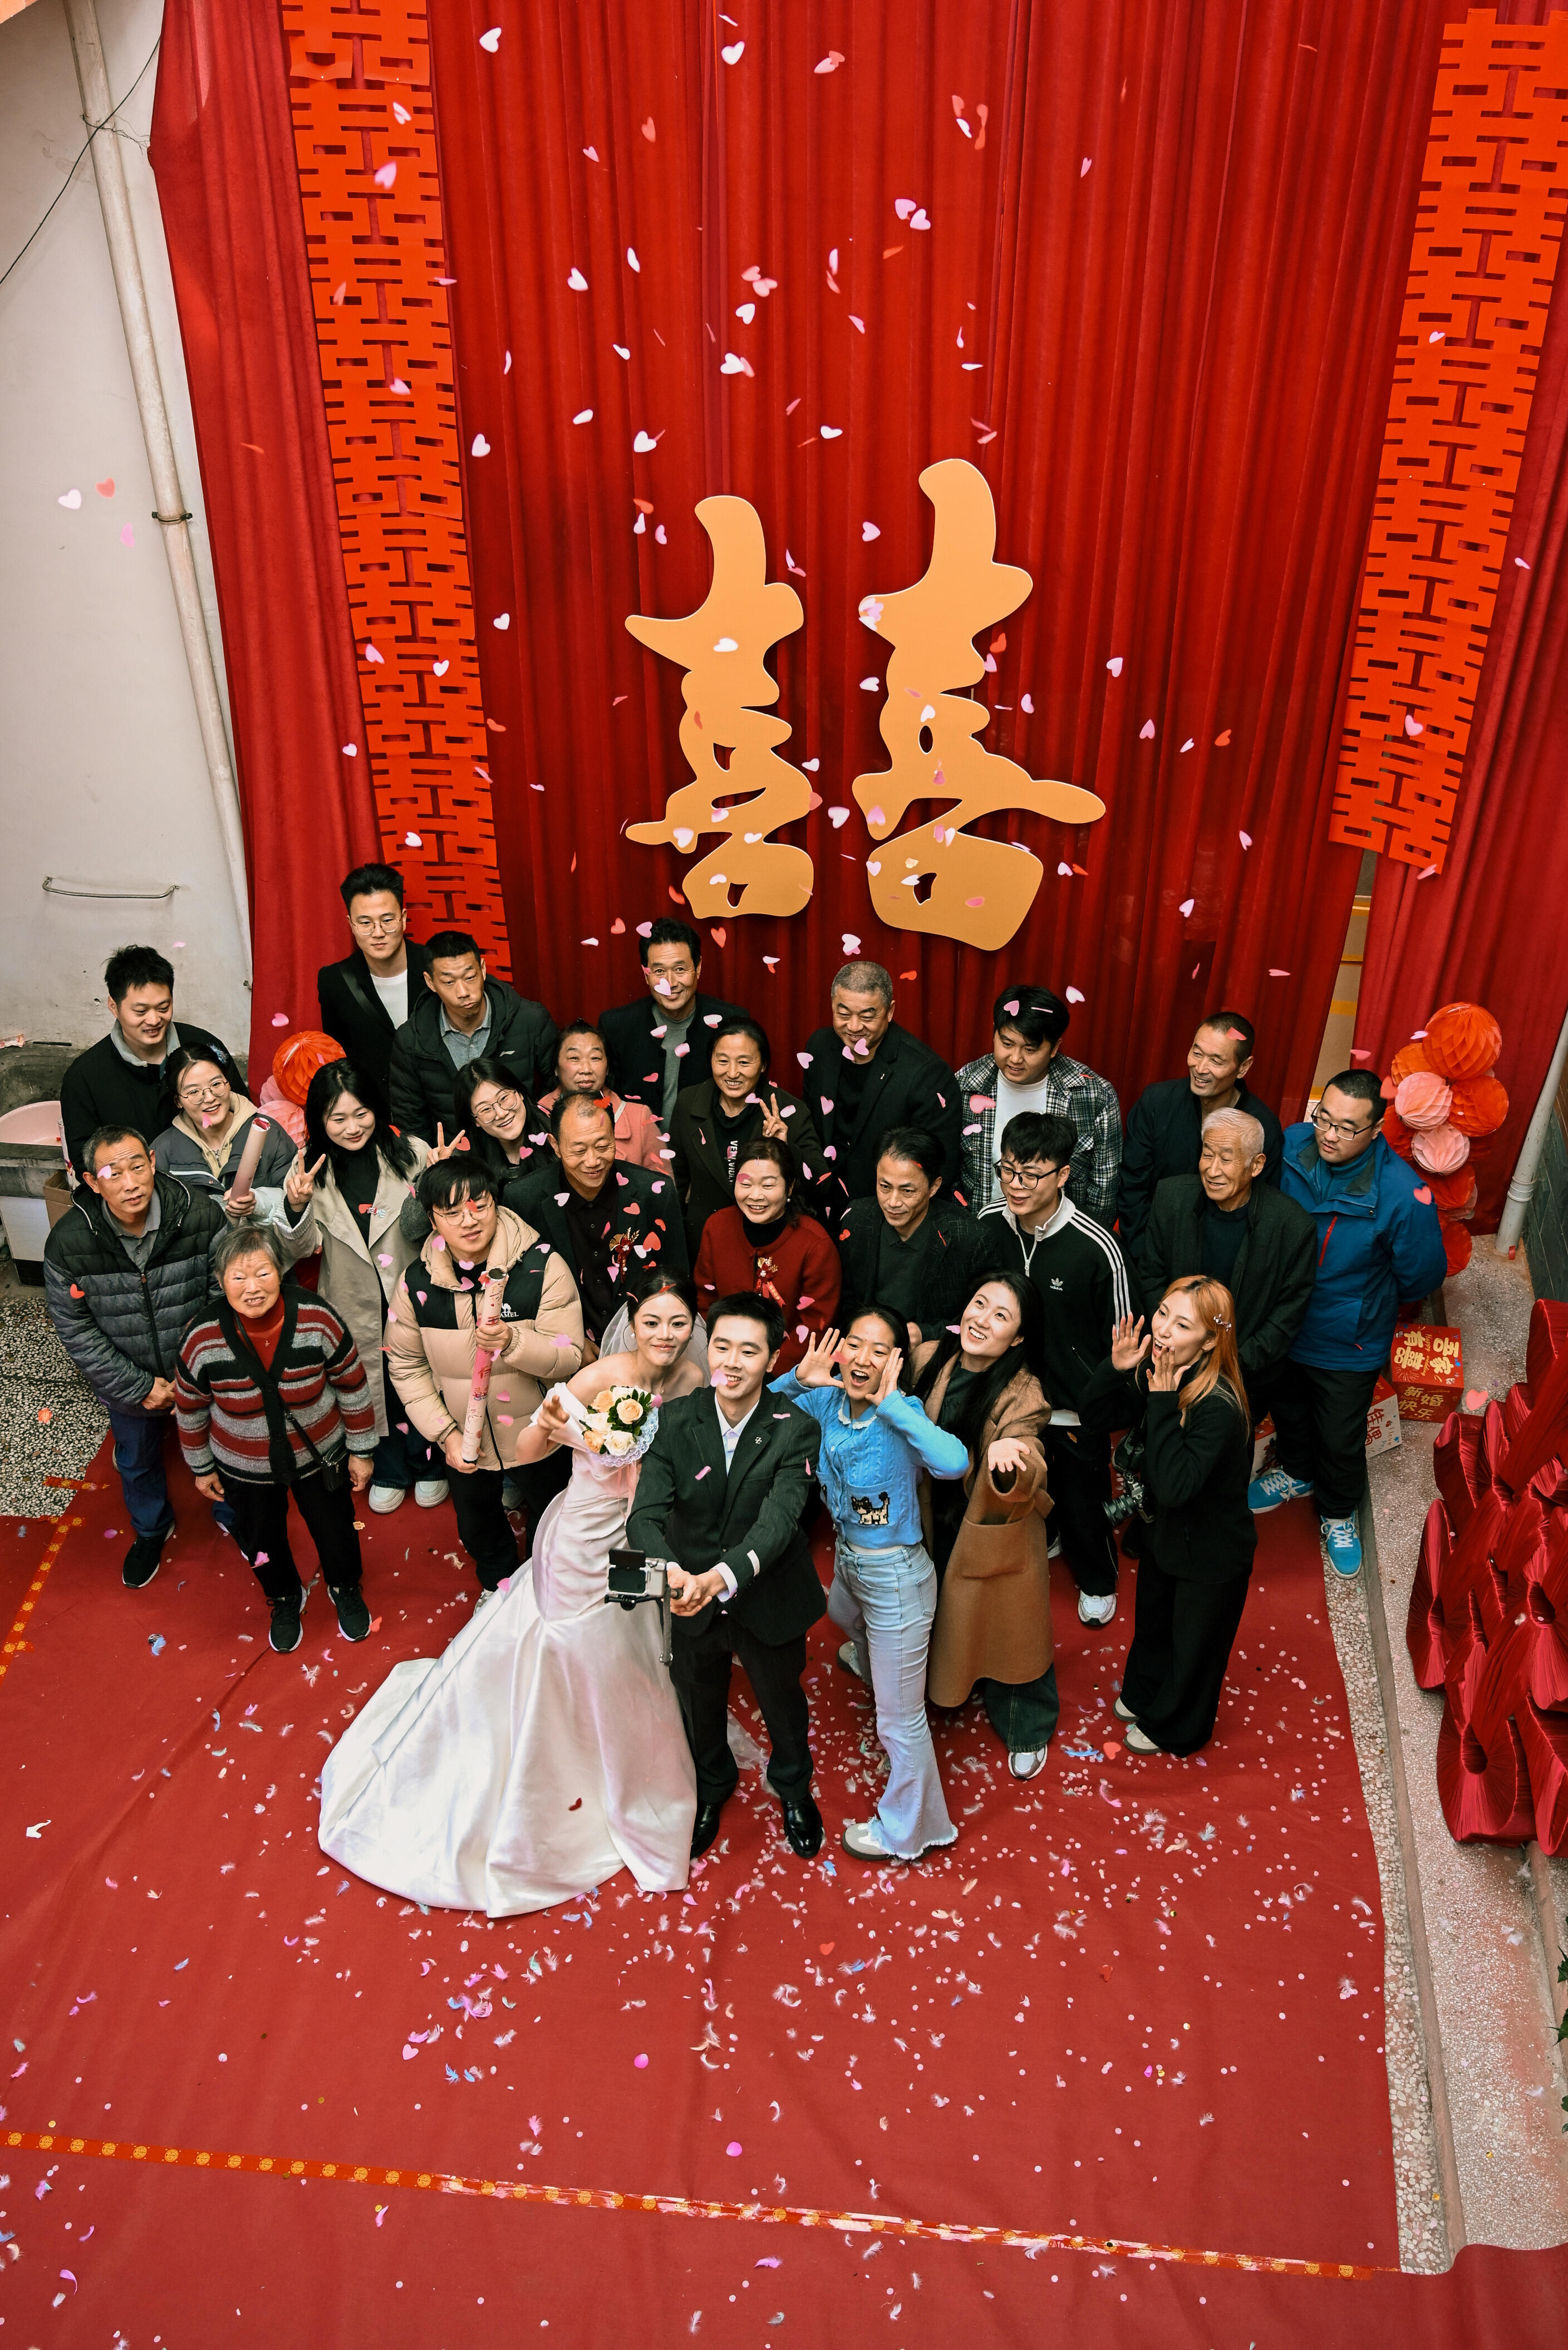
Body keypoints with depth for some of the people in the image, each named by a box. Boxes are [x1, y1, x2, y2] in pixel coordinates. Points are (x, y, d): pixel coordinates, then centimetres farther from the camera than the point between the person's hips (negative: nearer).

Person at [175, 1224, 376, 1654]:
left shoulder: (318, 1321, -27)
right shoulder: (202, 1339, -25)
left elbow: (352, 1386, -11)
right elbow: (191, 1408, -5)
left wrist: (360, 1450, -3)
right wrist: (201, 1467, 6)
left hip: (318, 1456, 0)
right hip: (245, 1469, 1)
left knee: (334, 1529, 22)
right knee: (261, 1539, 23)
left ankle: (345, 1588, 56)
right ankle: (285, 1598, 56)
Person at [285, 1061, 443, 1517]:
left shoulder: (409, 1153, -15)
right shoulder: (311, 1167, -8)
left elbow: (416, 1230, -13)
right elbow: (309, 1245, -7)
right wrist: (298, 1207, -27)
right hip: (354, 1304, 1)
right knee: (372, 1383, 19)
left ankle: (429, 1465, 43)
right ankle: (389, 1470, 43)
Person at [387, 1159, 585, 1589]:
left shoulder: (543, 1267, -21)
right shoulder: (417, 1282, -12)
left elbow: (570, 1358, -23)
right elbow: (406, 1365, -3)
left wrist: (513, 1343, -42)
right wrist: (444, 1433, -10)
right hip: (466, 1438, 3)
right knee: (475, 1522, 27)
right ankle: (497, 1582, 59)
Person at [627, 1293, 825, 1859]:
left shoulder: (796, 1429, -23)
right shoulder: (675, 1420, -18)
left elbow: (777, 1522, -34)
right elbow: (645, 1515, -26)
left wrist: (721, 1577, -53)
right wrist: (670, 1572, -48)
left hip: (769, 1602, -1)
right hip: (691, 1603, 2)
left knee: (782, 1703, 25)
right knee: (698, 1706, 27)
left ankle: (793, 1788, 58)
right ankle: (712, 1786, 60)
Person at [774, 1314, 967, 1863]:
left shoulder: (901, 1416, -30)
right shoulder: (828, 1399, -12)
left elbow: (954, 1463, -49)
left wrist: (892, 1403, -45)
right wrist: (799, 1378, -21)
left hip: (894, 1577, -8)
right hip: (848, 1557, 8)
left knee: (900, 1720, 6)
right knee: (843, 1615, 43)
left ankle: (906, 1830, 30)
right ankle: (869, 1662, 79)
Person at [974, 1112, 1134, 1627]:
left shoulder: (1095, 1247, -26)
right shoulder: (989, 1227, -14)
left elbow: (1121, 1338, -13)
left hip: (1077, 1409, -3)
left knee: (1082, 1502, 17)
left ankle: (1097, 1581, 46)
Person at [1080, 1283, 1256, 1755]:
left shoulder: (1219, 1405, -37)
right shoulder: (1155, 1373, -15)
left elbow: (1175, 1485, -42)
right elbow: (1098, 1415, -3)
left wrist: (1163, 1404, -41)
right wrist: (1116, 1370, -22)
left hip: (1212, 1556, -7)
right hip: (1165, 1531, 7)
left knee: (1193, 1645, 21)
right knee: (1151, 1622, 32)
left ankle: (1174, 1729, 48)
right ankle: (1142, 1695, 61)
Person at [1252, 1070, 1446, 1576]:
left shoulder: (1402, 1194, -32)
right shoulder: (1292, 1145, -21)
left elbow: (1421, 1275, -14)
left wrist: (1370, 1307, 3)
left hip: (1347, 1345, -3)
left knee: (1340, 1439, 18)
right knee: (1288, 1408, 29)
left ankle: (1338, 1514, 48)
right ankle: (1297, 1473, 60)